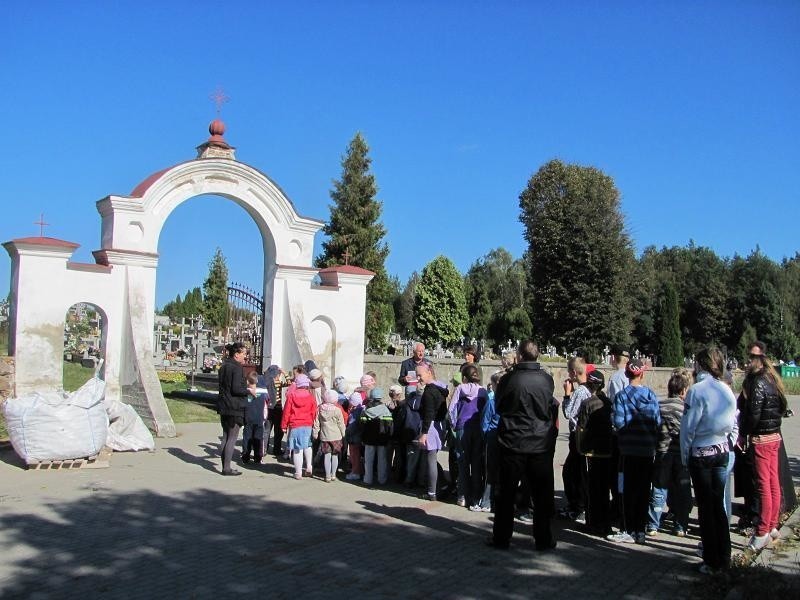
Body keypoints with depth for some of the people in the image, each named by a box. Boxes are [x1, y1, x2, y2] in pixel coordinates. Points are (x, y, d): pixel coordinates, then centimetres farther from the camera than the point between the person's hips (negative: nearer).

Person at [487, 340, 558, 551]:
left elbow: (498, 406, 4)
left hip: (512, 442, -1)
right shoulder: (547, 380, -8)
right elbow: (550, 407, 8)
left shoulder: (508, 379, -12)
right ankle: (543, 539, 17)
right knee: (542, 494, 11)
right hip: (541, 443, 1)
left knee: (506, 493, 9)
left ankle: (501, 537, 15)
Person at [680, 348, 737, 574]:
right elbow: (733, 423, 8)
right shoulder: (727, 390, 1)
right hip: (722, 451, 6)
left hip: (701, 454, -6)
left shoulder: (697, 390, -17)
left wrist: (685, 454, -3)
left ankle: (712, 561, 11)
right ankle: (724, 558, 21)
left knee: (706, 507, 4)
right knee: (719, 505, 15)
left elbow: (688, 426, -14)